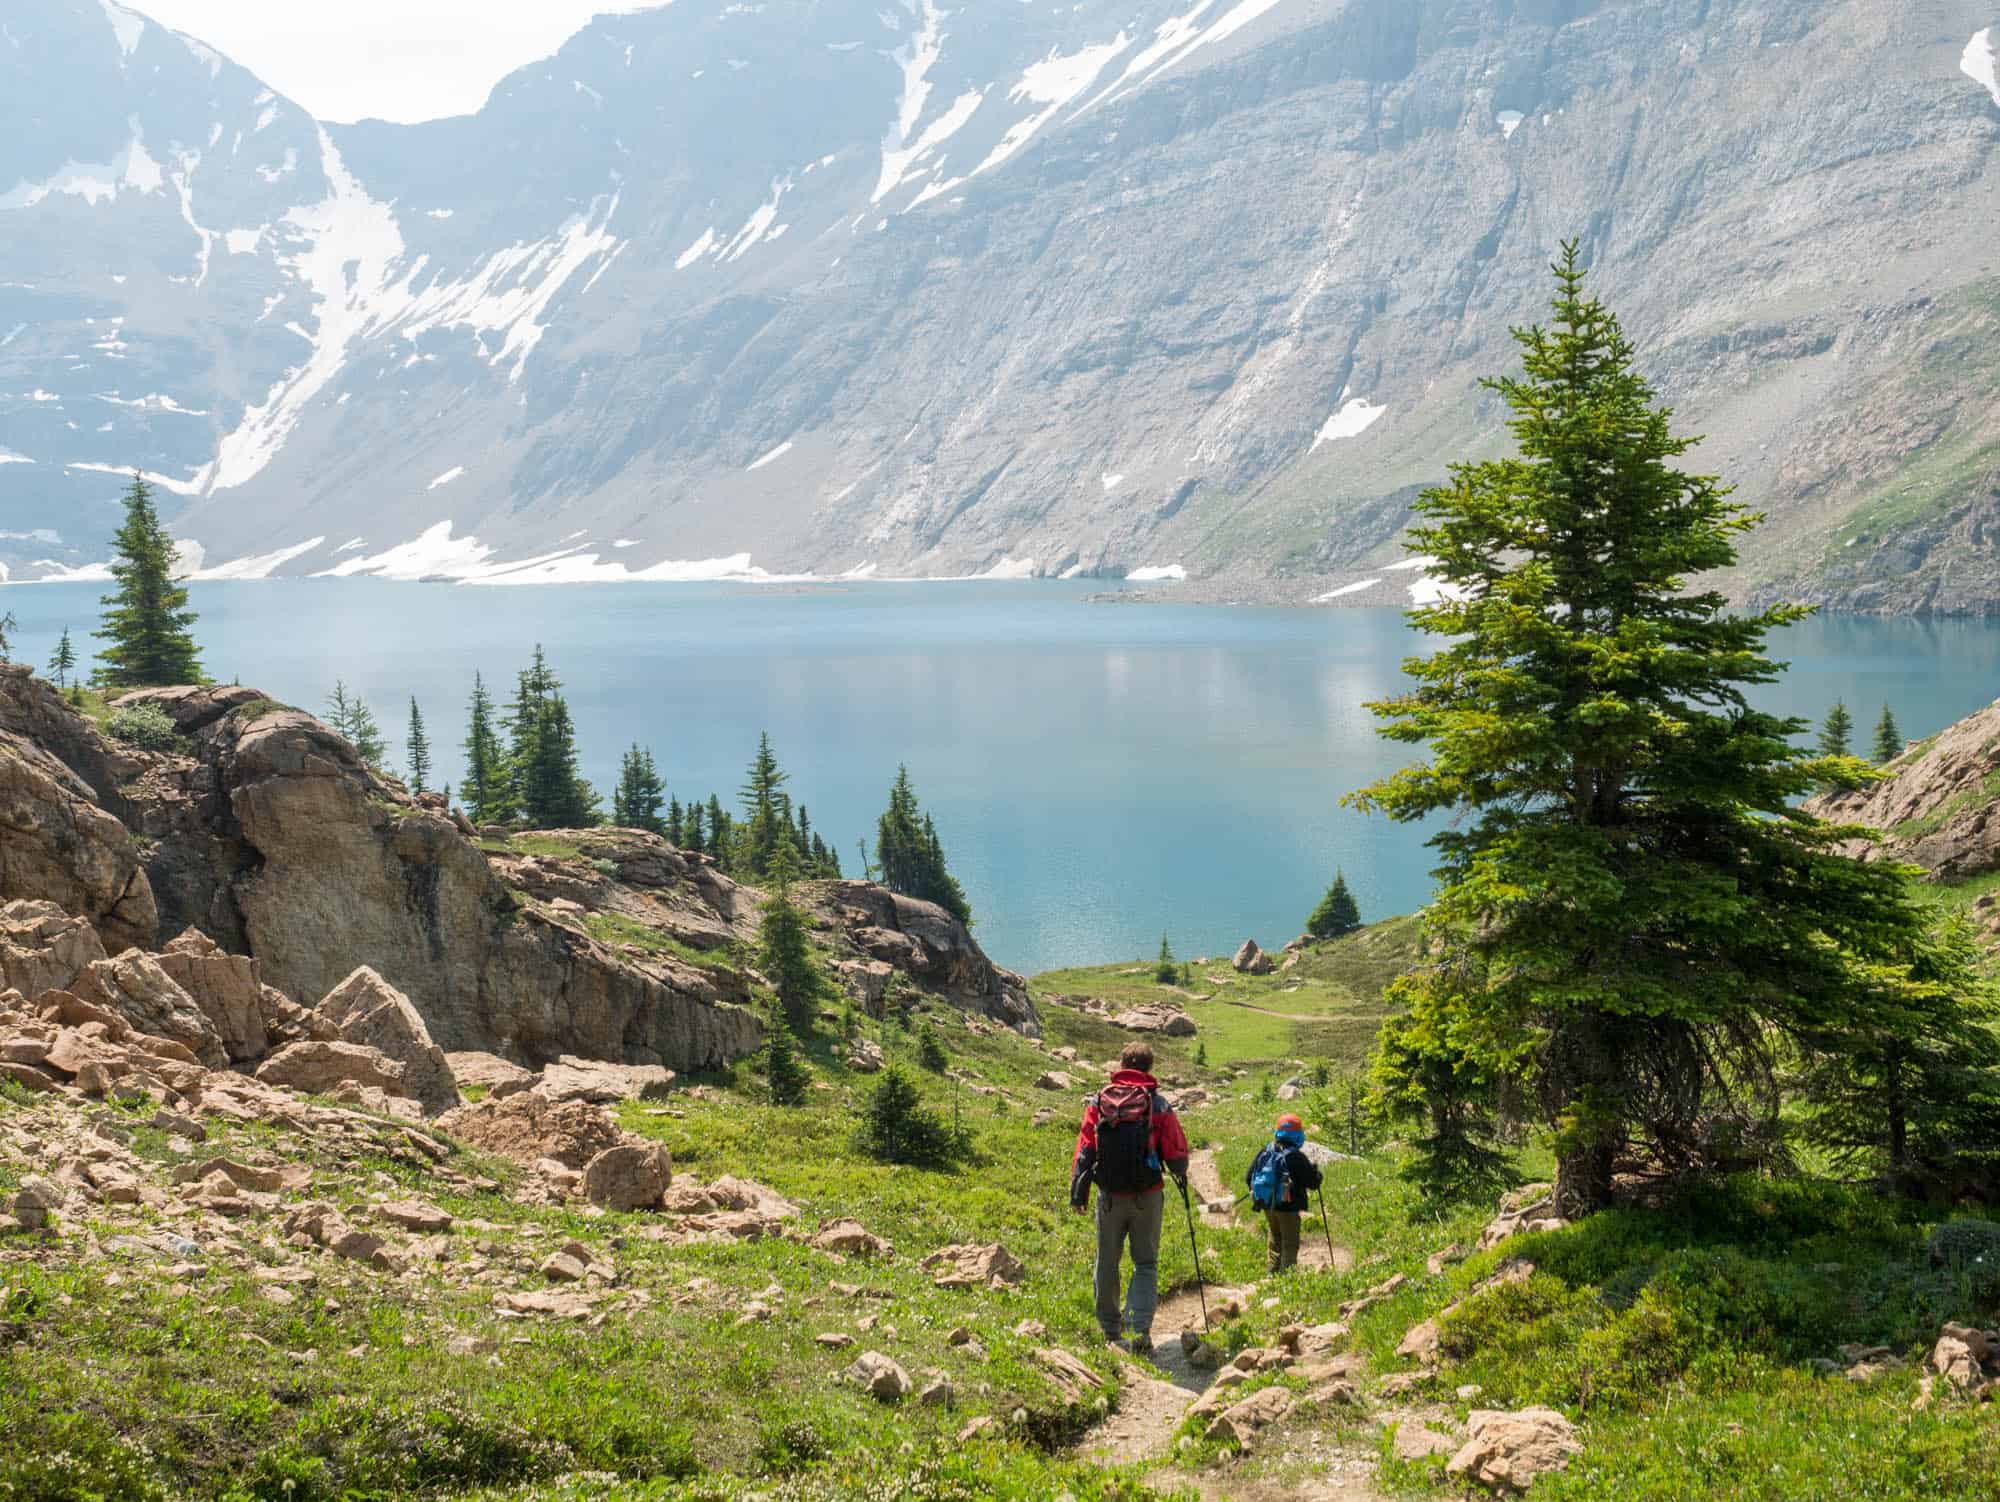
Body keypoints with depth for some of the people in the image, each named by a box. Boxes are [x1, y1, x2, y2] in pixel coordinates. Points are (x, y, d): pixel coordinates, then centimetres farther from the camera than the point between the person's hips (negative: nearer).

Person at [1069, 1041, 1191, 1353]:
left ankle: (1110, 1330, 24)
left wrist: (1077, 1192, 1)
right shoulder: (1158, 1105, -6)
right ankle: (1141, 1328, -8)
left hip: (1109, 1196, 1)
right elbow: (1177, 1154, -4)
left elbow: (1084, 1150, -4)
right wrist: (1181, 1176, 18)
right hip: (1147, 1196, -1)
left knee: (1107, 1263, 15)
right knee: (1145, 1264, 8)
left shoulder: (1098, 1102, -1)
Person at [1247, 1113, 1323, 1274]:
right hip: (1288, 1207, -6)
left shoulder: (1265, 1153, 1)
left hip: (1267, 1206, 6)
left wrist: (1257, 1197, 22)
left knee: (1275, 1242, 20)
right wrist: (1315, 1171, 8)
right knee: (1290, 1245, 3)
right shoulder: (1296, 1157, -16)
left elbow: (1249, 1177, 6)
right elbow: (1313, 1183, -13)